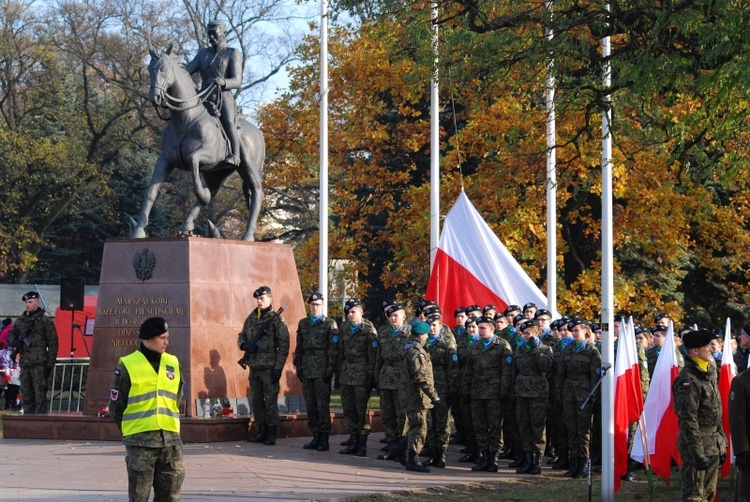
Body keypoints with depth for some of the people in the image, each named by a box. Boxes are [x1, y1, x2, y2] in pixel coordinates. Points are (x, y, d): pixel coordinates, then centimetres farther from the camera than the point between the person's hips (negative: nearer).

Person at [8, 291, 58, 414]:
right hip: (24, 363, 6)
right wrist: (14, 343, 6)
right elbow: (12, 334, 30)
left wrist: (50, 364, -7)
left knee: (40, 394, -9)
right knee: (26, 395, 9)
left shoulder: (45, 321, -1)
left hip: (39, 364, -6)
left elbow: (52, 344, -2)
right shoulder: (20, 321, 15)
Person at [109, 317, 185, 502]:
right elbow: (116, 406, 1)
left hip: (171, 439, 4)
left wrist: (168, 423, 14)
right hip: (140, 442, -4)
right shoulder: (127, 366, -5)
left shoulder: (173, 363, 10)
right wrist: (132, 430, 8)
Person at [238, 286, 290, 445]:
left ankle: (271, 435, 1)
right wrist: (244, 345, -4)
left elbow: (283, 346, -10)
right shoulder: (251, 318, 12)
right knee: (256, 401, 11)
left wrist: (278, 368, -15)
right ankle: (262, 432, 20)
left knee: (270, 401, -4)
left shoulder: (276, 319, -7)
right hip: (254, 367, 7)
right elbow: (241, 336, 21)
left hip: (269, 368, -7)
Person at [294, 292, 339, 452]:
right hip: (307, 370, 5)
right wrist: (298, 367, 9)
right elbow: (299, 347, 17)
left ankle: (324, 439, -2)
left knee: (322, 405, -6)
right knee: (310, 405, 6)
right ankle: (316, 437, 12)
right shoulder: (303, 323, 15)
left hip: (322, 370, -5)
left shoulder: (330, 324, 0)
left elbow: (333, 349, -5)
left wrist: (330, 370, -11)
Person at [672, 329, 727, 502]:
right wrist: (698, 453, -24)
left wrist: (722, 444, 18)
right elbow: (688, 420, -21)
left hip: (713, 445, 9)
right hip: (698, 442, -9)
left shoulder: (709, 373, 13)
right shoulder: (687, 380, -17)